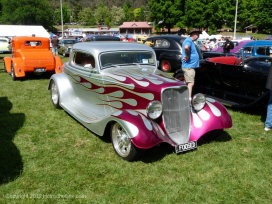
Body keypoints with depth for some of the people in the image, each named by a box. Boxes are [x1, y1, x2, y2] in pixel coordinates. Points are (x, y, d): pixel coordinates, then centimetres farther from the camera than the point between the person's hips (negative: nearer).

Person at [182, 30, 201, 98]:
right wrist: (187, 56, -24)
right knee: (190, 83, -14)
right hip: (189, 66, -10)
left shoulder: (190, 41, 16)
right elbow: (186, 47, -38)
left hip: (189, 66, 10)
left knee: (188, 83, 16)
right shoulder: (189, 40, -15)